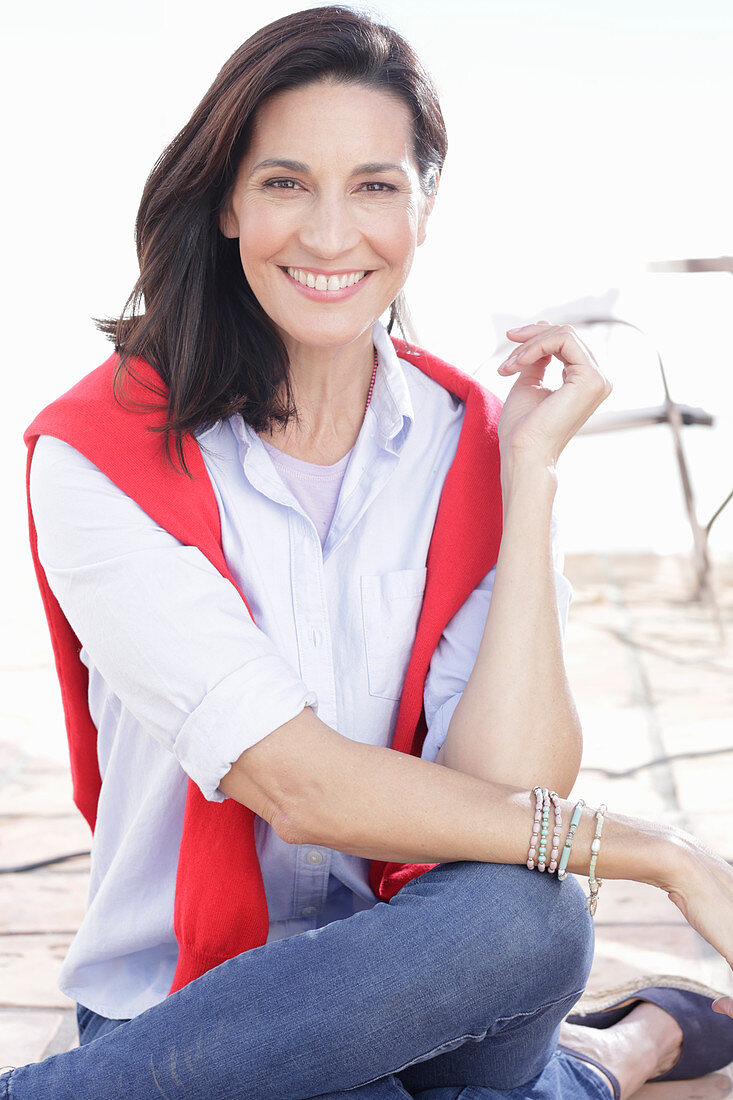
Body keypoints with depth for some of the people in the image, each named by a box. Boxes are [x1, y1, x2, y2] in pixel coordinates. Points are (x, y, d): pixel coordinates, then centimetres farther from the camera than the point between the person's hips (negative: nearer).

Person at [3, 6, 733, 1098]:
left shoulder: (475, 446, -1)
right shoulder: (97, 458, -10)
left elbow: (507, 791, -15)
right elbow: (301, 786, -19)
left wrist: (530, 467, -16)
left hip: (427, 968, 5)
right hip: (183, 991, -4)